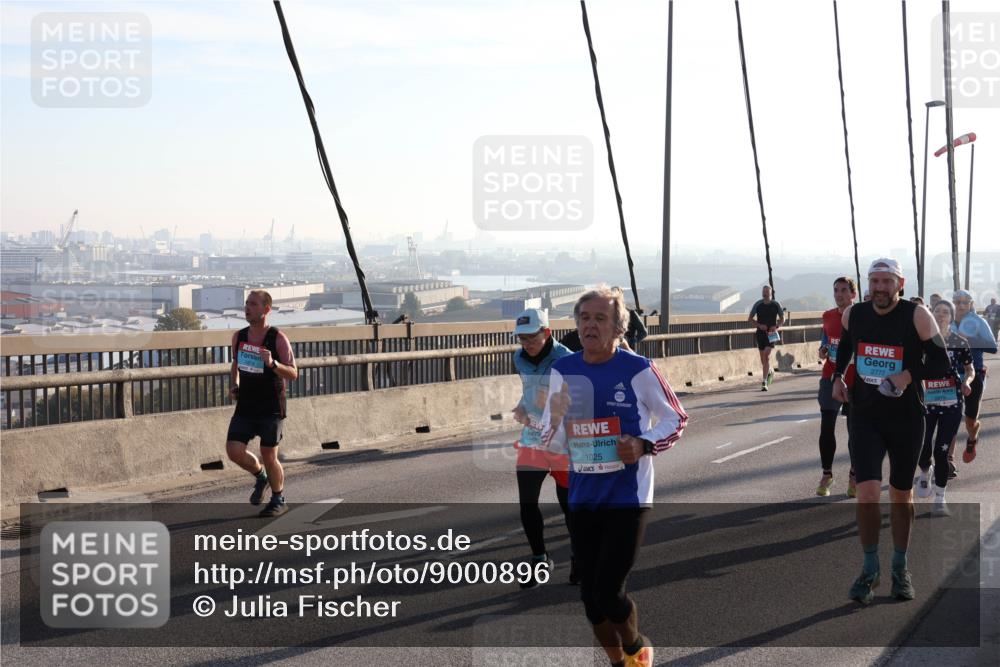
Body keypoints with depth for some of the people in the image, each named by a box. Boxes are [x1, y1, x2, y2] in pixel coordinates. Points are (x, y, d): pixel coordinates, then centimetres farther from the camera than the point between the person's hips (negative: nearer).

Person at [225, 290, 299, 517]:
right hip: (245, 407, 4)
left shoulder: (278, 339, -10)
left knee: (269, 456, 0)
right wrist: (234, 386, 5)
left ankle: (278, 500, 21)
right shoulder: (239, 337, 5)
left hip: (271, 408, -4)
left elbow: (293, 374, -14)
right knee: (234, 450, -7)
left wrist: (272, 363, -31)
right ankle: (260, 477, 23)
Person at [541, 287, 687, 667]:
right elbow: (555, 445, 7)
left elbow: (676, 419, 1)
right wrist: (556, 419, -15)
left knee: (608, 593, -8)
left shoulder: (637, 370, -10)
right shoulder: (563, 371, 2)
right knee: (590, 596, 11)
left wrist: (645, 445, -16)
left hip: (628, 497, -5)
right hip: (582, 499, 5)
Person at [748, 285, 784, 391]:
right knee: (763, 359, 9)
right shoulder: (758, 304, 0)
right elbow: (750, 319, 6)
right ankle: (770, 372, 41)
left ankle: (764, 382, -16)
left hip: (771, 334, -2)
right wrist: (759, 325, -11)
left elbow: (782, 318, 10)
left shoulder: (776, 305, -1)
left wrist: (776, 326, -9)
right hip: (760, 333, 2)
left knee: (767, 356, -16)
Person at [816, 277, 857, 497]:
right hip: (831, 378, 3)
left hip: (855, 381, -3)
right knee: (827, 428, 1)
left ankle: (854, 477, 20)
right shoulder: (828, 317, 6)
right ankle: (826, 475, 14)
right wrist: (823, 351, 0)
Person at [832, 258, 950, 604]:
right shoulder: (853, 314, -1)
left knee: (901, 495, 11)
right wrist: (838, 376, 9)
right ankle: (870, 569, 5)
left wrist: (909, 374, -25)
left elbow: (941, 363, -10)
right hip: (865, 417, 1)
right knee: (868, 493, -12)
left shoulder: (917, 316, -12)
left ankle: (900, 568, 30)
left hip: (906, 419, -1)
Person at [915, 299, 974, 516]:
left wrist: (966, 382, -10)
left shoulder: (959, 342, 0)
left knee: (941, 451, -4)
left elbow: (970, 370, 10)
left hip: (951, 404, -1)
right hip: (925, 402, 1)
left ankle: (940, 498, 13)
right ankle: (926, 472, 34)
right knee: (923, 449, -3)